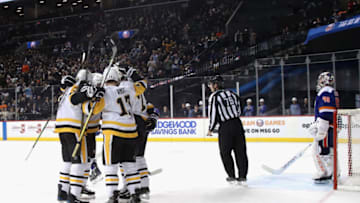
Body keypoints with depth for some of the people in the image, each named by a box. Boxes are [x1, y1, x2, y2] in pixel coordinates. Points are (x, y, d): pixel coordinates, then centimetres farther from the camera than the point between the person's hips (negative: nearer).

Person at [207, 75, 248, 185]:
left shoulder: (214, 96, -4)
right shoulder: (232, 94, 15)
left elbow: (213, 114, -5)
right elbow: (239, 111, 15)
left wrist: (210, 129, 7)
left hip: (225, 127, -5)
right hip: (237, 124, 5)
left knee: (225, 153, 9)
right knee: (240, 151, 8)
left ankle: (232, 177, 14)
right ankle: (242, 177, 9)